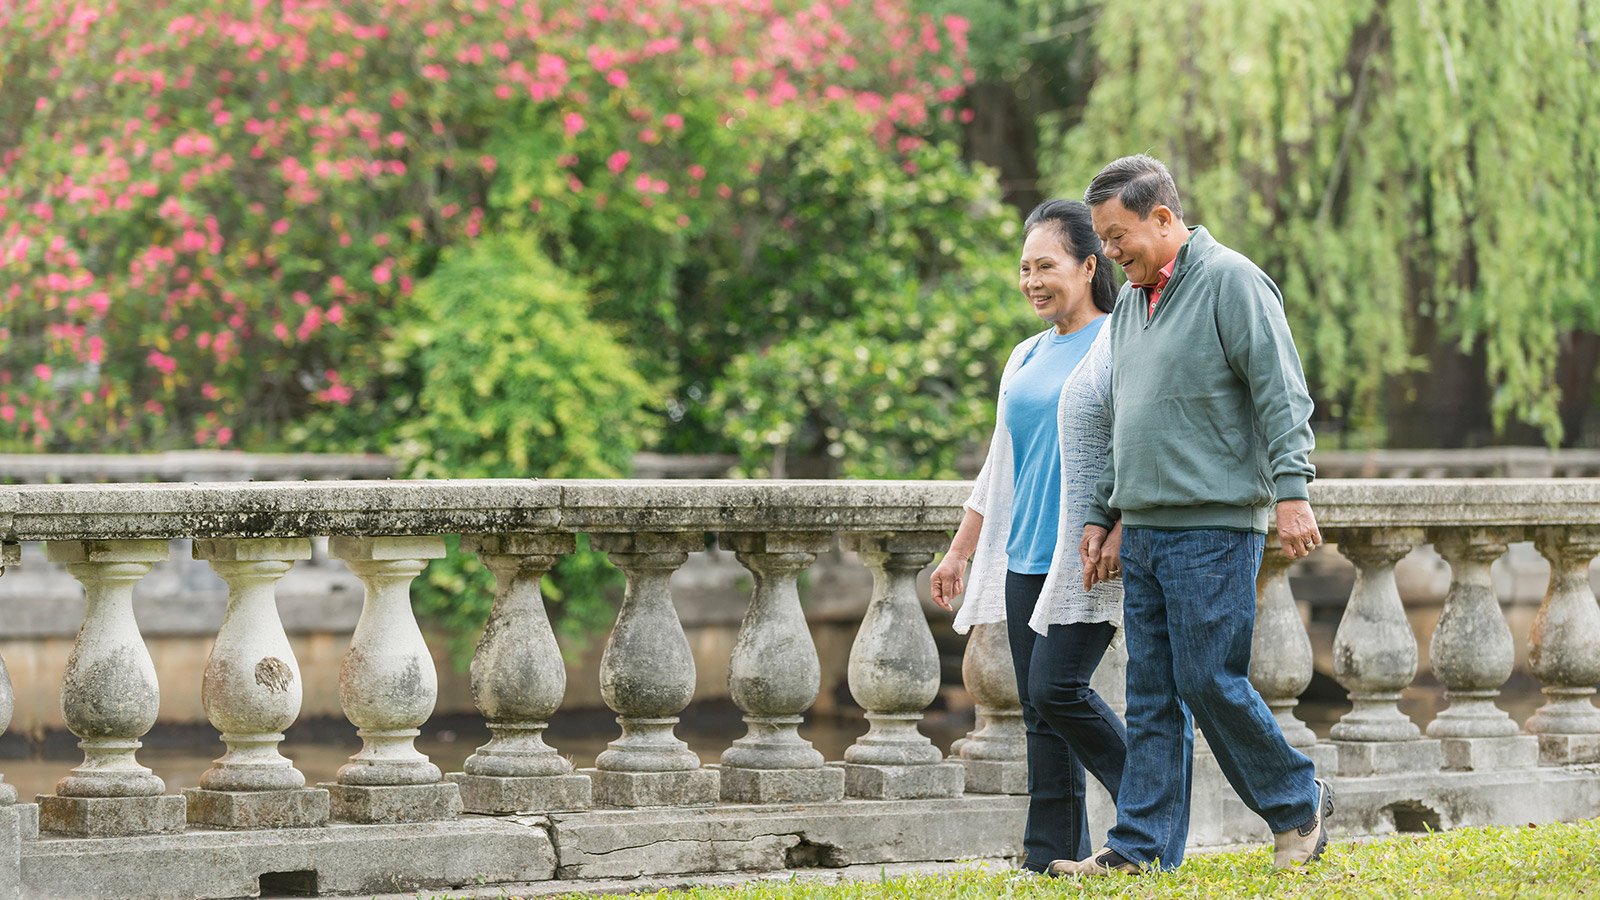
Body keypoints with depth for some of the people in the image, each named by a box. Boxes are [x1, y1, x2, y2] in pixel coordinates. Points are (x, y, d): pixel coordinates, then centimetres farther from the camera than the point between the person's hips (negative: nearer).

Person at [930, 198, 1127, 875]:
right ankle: (1056, 852, 5)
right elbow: (1001, 466, 24)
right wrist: (960, 551, 22)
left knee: (1056, 688, -15)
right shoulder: (1027, 359, 18)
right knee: (1038, 708, 3)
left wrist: (1114, 539, -23)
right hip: (1026, 558, 8)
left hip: (1088, 558, -8)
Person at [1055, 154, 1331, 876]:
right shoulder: (1130, 301, 18)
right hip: (1144, 531, 8)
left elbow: (1282, 394, -13)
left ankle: (1298, 803, 9)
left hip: (1214, 525, -8)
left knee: (1210, 681, -9)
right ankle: (1142, 846, 5)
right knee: (1152, 695, 5)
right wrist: (1100, 515, 22)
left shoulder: (1231, 282, -7)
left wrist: (1291, 491, -20)